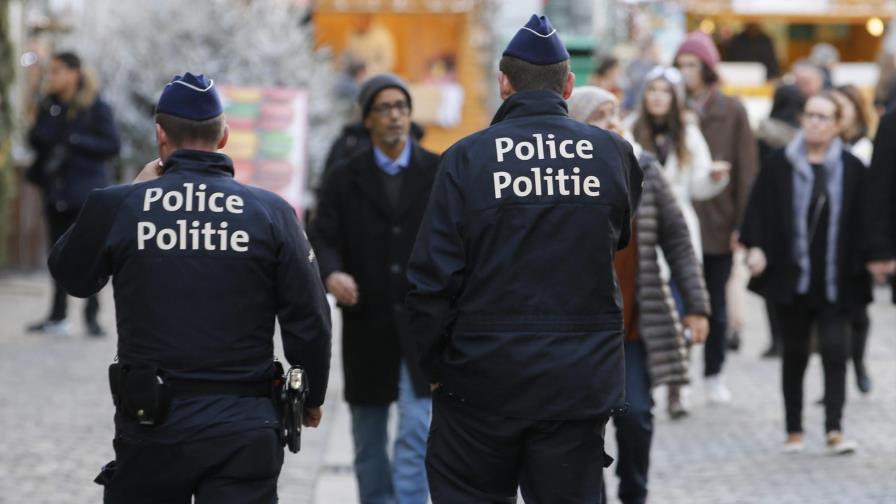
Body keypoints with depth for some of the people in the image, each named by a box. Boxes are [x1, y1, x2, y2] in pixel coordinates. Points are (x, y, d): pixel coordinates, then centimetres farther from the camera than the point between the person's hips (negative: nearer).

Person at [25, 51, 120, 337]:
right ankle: (58, 317, 13)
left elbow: (112, 145, -11)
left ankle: (92, 315, 5)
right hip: (56, 190, 5)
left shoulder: (96, 107, -6)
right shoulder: (50, 105, 9)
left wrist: (76, 140, -19)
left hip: (85, 192, -5)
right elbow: (36, 139, 4)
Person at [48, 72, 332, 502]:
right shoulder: (271, 212, -2)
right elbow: (308, 320, 0)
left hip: (151, 422, 0)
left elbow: (71, 275, 15)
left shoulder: (118, 207, -4)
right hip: (244, 426, 0)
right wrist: (312, 397, 17)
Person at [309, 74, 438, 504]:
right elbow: (322, 238, -3)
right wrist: (331, 274, -25)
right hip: (367, 328, 2)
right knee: (368, 443, 11)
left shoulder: (440, 174, 3)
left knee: (416, 432, -13)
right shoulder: (344, 180, 5)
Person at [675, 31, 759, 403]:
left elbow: (747, 171, 2)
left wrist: (741, 222, -4)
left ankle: (714, 374, 23)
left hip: (719, 222, 1)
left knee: (716, 303, 10)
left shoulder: (731, 112, 3)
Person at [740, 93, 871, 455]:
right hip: (791, 278, 1)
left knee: (835, 351, -9)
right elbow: (760, 209, -1)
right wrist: (756, 247, -14)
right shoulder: (780, 166, 2)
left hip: (835, 282, -1)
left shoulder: (851, 169, 2)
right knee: (794, 354, 9)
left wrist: (865, 262, -3)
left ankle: (834, 430, -9)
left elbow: (862, 222, 3)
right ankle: (794, 431, 17)